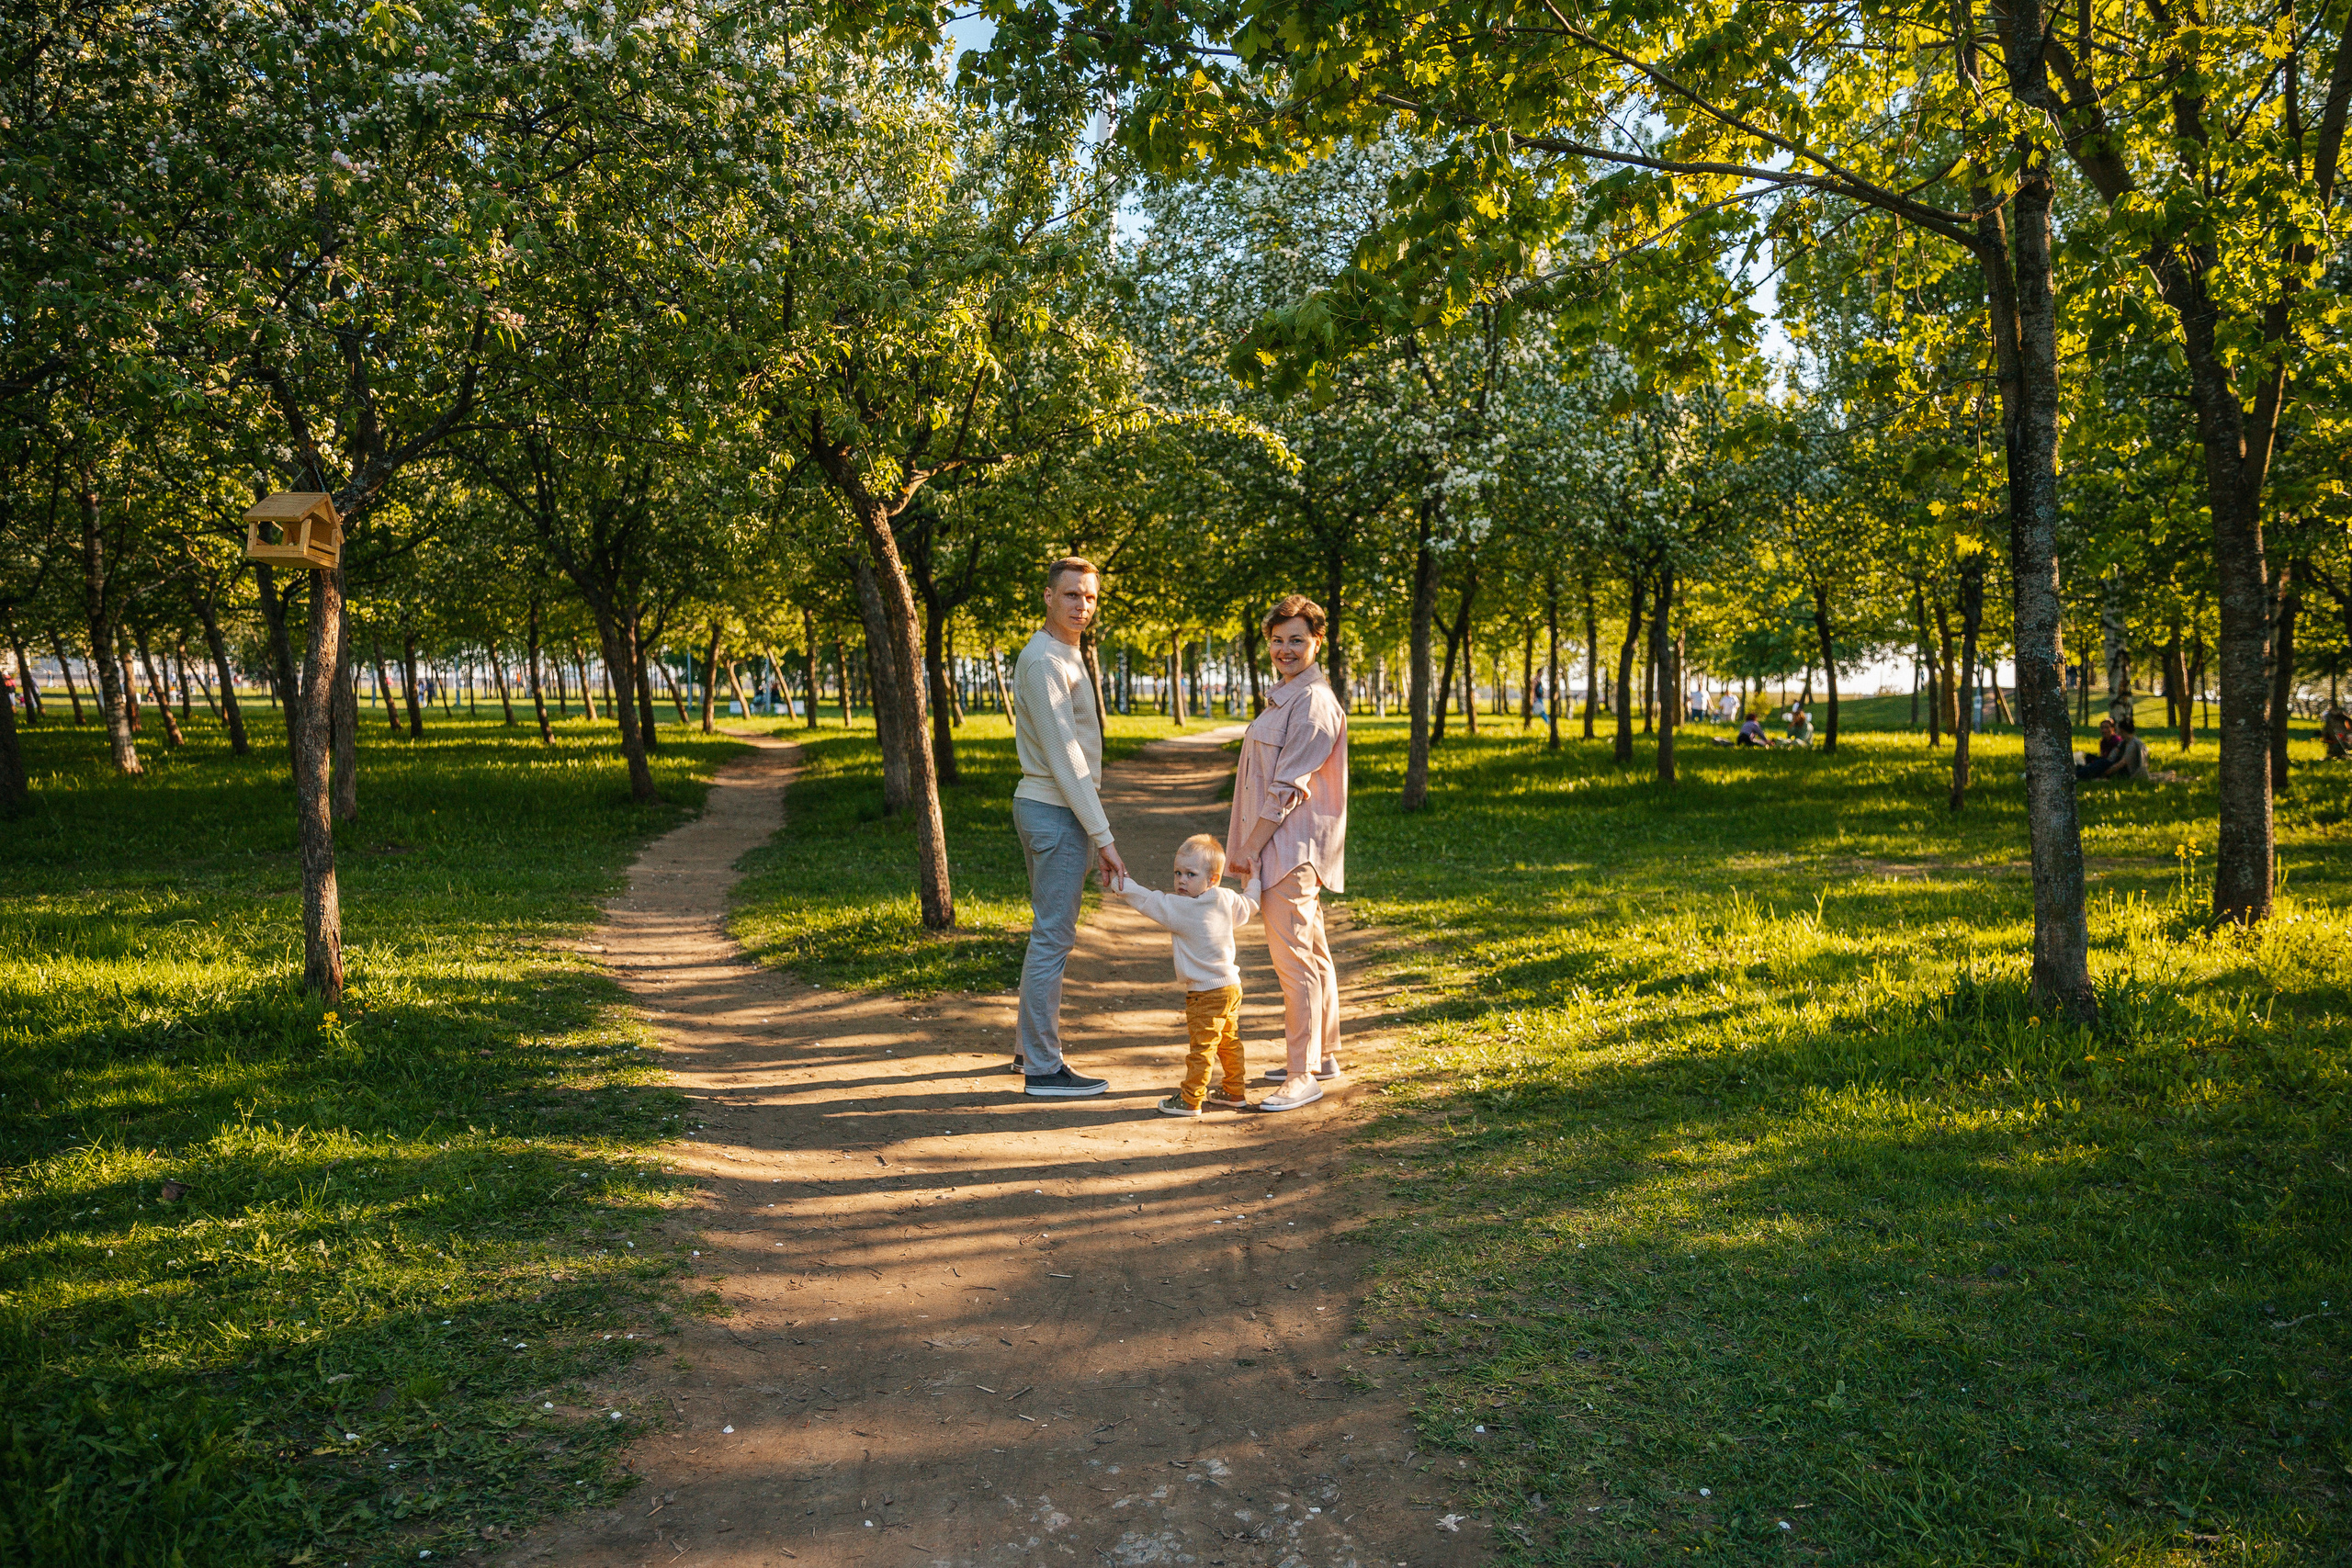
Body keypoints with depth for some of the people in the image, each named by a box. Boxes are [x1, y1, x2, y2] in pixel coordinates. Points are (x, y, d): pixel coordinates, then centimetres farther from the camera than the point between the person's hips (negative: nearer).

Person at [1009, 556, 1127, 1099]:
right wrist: (1103, 837, -21)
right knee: (1053, 937, -6)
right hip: (1057, 813, -11)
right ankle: (1043, 1068, -1)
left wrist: (1091, 830, 20)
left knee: (1050, 931, 18)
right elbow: (1065, 758, -21)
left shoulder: (1063, 656, 16)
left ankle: (1030, 1044, 28)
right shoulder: (1045, 662, -16)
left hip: (1041, 805, 11)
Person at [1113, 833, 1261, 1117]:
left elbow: (1148, 902, -13)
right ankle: (1235, 1092, 29)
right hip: (1231, 986, 8)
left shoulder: (1180, 908, -19)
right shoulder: (1228, 899, 1)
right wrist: (1253, 880, 35)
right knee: (1229, 1043, 19)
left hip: (1206, 993, -8)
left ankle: (1190, 1099, 7)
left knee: (1202, 1046, -1)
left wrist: (1122, 884, -1)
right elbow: (1248, 907, 20)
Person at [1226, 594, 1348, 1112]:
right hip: (1282, 848, 11)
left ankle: (1303, 1077, -6)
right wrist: (1249, 845, 19)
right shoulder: (1288, 697, 18)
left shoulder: (1313, 702, -15)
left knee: (1294, 959, -10)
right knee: (1312, 954, 16)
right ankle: (1322, 1055, 27)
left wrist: (1250, 847, -15)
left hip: (1291, 848, -11)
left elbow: (1289, 788, -18)